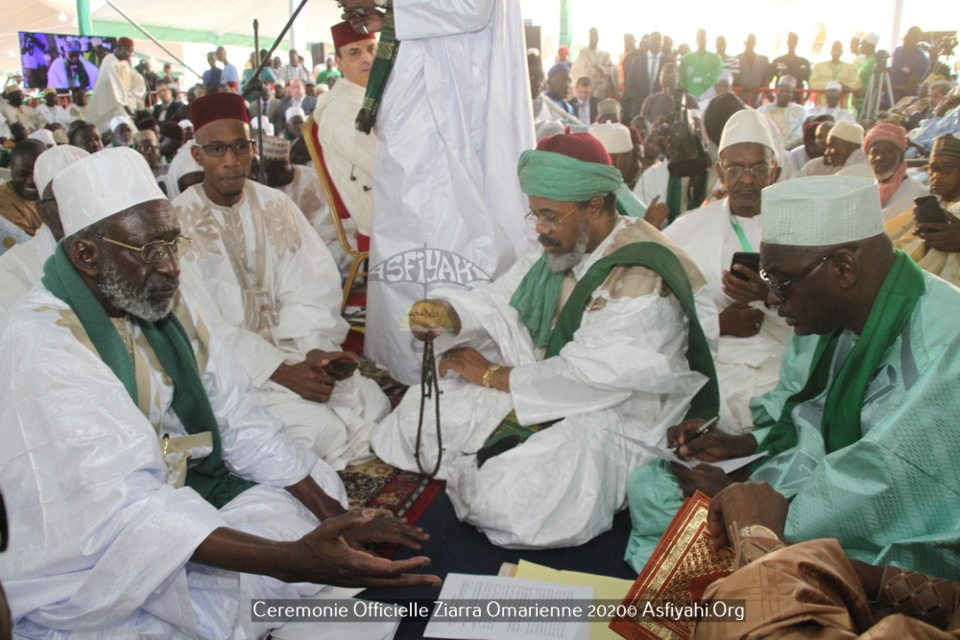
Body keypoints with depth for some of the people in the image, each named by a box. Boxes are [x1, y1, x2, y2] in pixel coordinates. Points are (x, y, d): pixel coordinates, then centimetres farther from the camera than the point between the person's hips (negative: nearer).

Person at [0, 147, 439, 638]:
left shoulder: (162, 305, 1)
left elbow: (241, 423, 0)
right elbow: (123, 507, -34)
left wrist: (335, 515, -9)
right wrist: (290, 560, -44)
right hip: (83, 571, -7)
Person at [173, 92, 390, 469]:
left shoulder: (277, 207, 6)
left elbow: (311, 289, -1)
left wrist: (315, 350, -20)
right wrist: (280, 370, -23)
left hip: (291, 346, 5)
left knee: (373, 405, -14)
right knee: (321, 429, -23)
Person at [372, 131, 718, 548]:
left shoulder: (641, 279, -23)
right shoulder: (559, 252, 5)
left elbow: (591, 377, -26)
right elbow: (498, 303, 6)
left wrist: (493, 375, -15)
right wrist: (447, 314, -18)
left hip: (613, 418, -7)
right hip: (540, 393, 8)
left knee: (506, 504, -28)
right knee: (413, 419, -2)